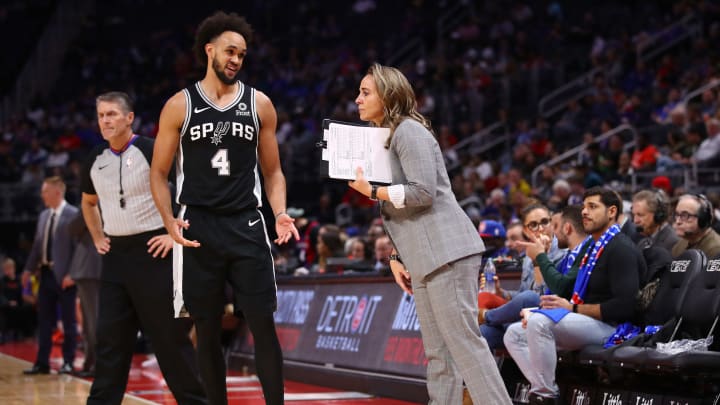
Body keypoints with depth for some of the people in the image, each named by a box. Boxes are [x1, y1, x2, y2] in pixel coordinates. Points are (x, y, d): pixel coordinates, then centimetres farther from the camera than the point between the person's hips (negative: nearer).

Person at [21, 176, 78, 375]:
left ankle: (68, 362, 9)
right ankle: (42, 363, 15)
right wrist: (29, 268, 13)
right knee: (44, 320, 10)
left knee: (68, 320, 2)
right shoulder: (44, 216, 12)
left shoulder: (73, 214, -10)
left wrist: (72, 273, -18)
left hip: (64, 276, -7)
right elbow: (37, 245, 18)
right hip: (46, 273, 7)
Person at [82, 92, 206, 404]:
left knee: (170, 337, -1)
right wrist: (97, 238, 16)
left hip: (153, 252, -6)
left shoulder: (152, 151, -11)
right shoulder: (96, 159, 9)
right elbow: (88, 202, 28)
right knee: (109, 340, 5)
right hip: (115, 256, 6)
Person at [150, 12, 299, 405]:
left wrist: (280, 215, -4)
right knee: (207, 331, 5)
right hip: (198, 227, -1)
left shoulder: (259, 104, 6)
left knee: (263, 325, -3)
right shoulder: (180, 106, 1)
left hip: (247, 226, 1)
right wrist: (169, 221, -9)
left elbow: (272, 171, 12)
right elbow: (159, 171, 5)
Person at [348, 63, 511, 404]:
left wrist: (371, 191, -8)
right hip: (424, 259, 10)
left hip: (445, 251, -10)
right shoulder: (387, 137, 22)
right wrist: (395, 256, 15)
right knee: (438, 354, 7)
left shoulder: (409, 130, -7)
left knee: (464, 342, -14)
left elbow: (422, 192, -17)